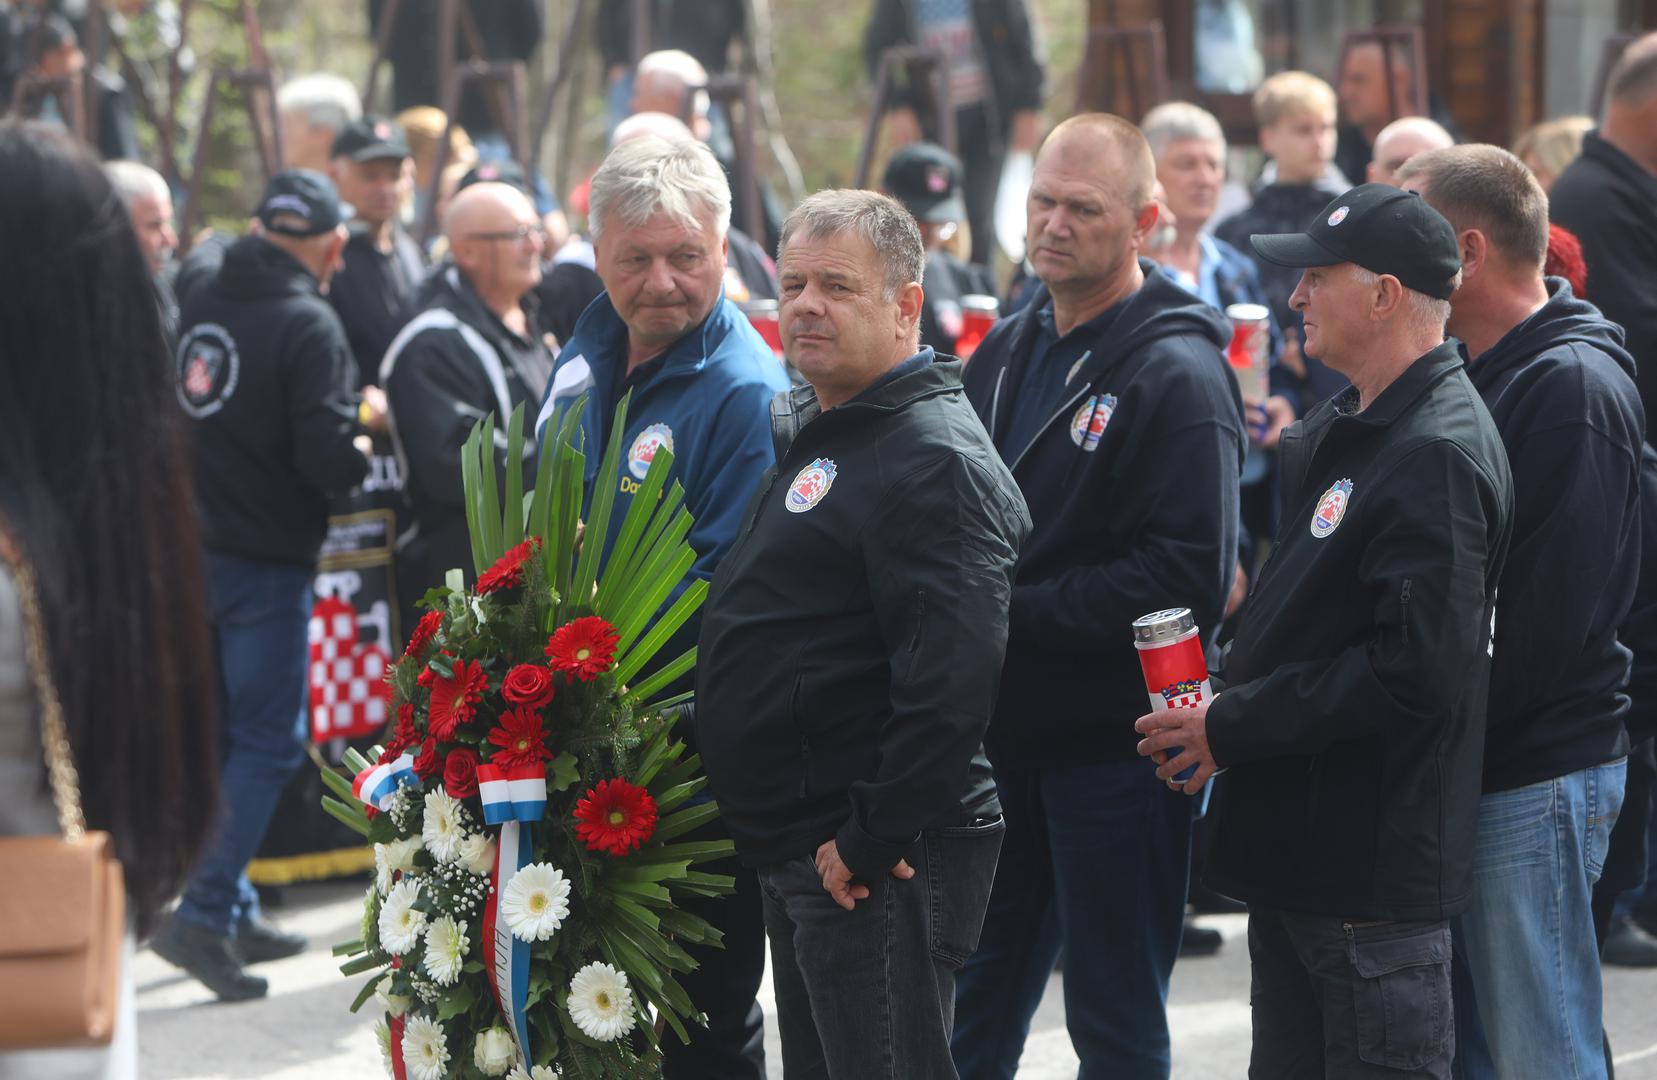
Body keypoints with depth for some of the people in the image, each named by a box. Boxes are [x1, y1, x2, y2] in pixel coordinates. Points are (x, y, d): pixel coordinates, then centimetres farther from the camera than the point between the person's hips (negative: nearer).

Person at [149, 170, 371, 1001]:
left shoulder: (198, 308, 4)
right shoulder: (308, 326, -15)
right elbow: (328, 458, -20)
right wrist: (363, 450, 0)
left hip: (189, 549, 7)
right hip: (266, 560, -6)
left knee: (218, 731, 16)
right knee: (268, 740, 1)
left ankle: (235, 910, 23)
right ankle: (203, 915, -7)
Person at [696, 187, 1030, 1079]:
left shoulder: (935, 460, -17)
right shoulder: (802, 431, 16)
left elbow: (953, 677, -26)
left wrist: (871, 839, -23)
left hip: (877, 865, -10)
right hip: (792, 847, 10)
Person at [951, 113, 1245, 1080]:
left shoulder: (1178, 375, -14)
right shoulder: (1007, 352, 11)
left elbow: (1190, 580, -21)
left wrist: (1017, 611, -21)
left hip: (1115, 740, -7)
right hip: (1004, 735, 7)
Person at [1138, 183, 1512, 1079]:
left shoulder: (1439, 455, -18)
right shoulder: (1338, 430, 15)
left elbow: (1414, 673, -25)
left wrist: (1232, 729, -17)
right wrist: (1228, 696, 5)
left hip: (1374, 870, -10)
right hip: (1295, 849, 10)